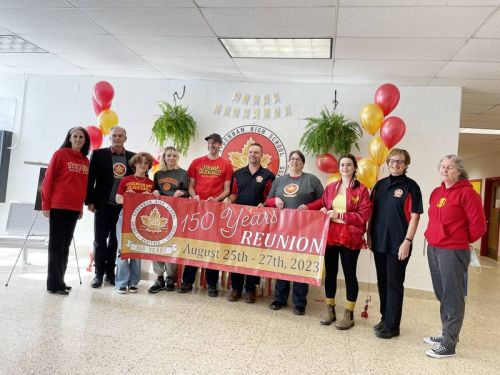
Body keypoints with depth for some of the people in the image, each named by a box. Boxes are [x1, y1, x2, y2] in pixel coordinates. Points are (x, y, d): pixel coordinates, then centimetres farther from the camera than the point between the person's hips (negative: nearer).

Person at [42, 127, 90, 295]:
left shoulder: (86, 161, 11)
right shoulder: (60, 154, -4)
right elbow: (48, 179, -6)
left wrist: (82, 205, 12)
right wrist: (46, 204, -8)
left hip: (75, 208, 6)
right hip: (58, 206, -6)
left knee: (65, 245, 10)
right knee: (56, 244, -2)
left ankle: (59, 281, 19)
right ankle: (54, 284, 4)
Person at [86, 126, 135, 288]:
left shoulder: (133, 157, 7)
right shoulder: (98, 154, 1)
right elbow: (90, 178, -1)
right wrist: (89, 201, -6)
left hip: (123, 207, 2)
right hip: (103, 205, -2)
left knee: (115, 241, 10)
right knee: (100, 240, 5)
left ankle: (110, 272, 21)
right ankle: (99, 273, 16)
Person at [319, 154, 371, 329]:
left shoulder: (361, 190, -2)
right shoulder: (331, 187, 12)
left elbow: (363, 216, -9)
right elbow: (322, 206, 21)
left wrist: (339, 215, -14)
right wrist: (323, 212, -3)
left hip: (350, 238, -4)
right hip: (330, 236, 4)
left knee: (349, 274, 4)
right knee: (330, 272, 9)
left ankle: (349, 314, 16)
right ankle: (330, 310, 23)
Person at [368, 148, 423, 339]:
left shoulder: (410, 186, -6)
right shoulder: (380, 184, 10)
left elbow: (414, 216, -10)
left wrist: (407, 241, -15)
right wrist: (369, 235, 9)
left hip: (398, 244, -5)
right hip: (379, 242, 5)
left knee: (394, 284, 3)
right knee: (382, 282, 15)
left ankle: (392, 325, 13)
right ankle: (385, 318, 30)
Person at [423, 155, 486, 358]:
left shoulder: (467, 193, -9)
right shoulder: (436, 193, 12)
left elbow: (478, 225, -10)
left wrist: (462, 241, 2)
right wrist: (433, 237, 12)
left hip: (453, 252, -7)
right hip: (433, 249, 7)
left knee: (452, 298, 0)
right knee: (441, 295, 16)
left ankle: (449, 344, 8)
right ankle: (447, 334, 30)